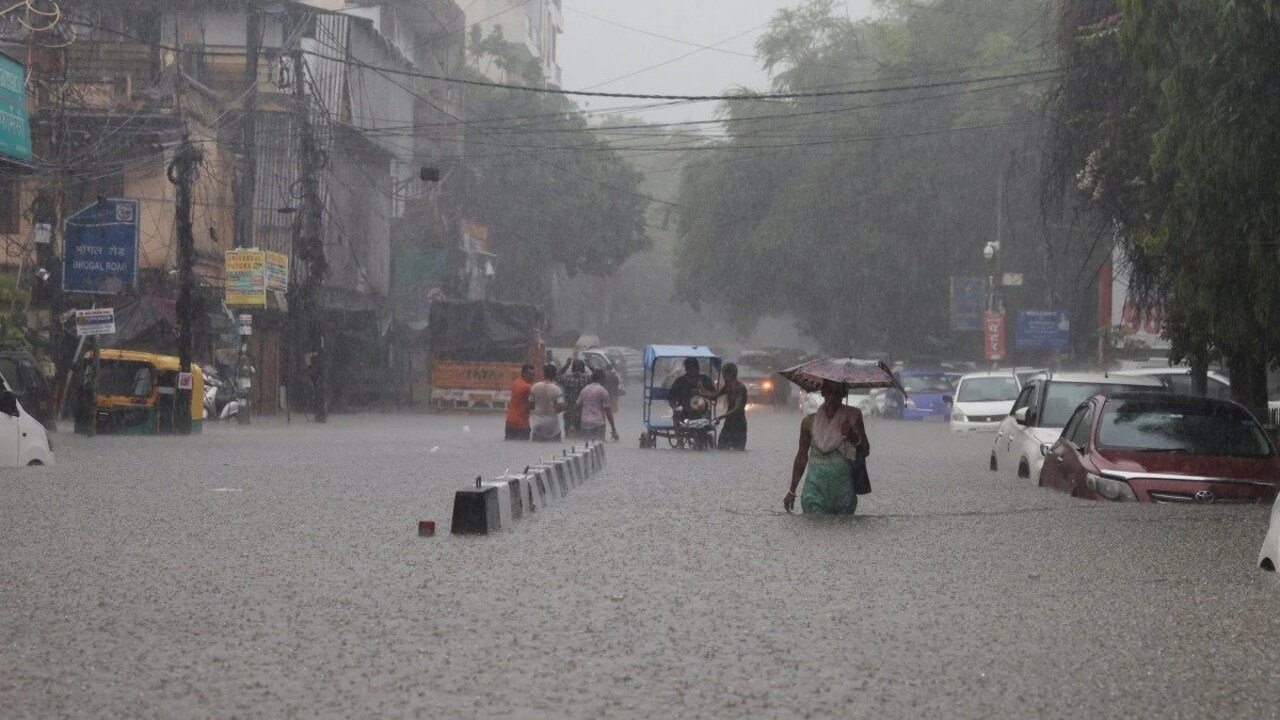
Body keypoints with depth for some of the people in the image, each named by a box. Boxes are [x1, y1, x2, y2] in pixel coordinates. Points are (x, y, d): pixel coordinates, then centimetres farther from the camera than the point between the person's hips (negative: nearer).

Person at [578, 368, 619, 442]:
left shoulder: (584, 390, 12)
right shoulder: (603, 391, -5)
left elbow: (578, 406, 14)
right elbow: (608, 411, -7)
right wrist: (613, 430, -4)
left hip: (585, 424, 6)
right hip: (598, 424, -5)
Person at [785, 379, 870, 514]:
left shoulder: (852, 417, 2)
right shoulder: (810, 421, 2)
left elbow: (865, 451, 2)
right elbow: (801, 456, 12)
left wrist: (853, 436, -19)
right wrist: (792, 491, 14)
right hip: (816, 487, -1)